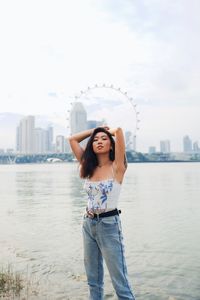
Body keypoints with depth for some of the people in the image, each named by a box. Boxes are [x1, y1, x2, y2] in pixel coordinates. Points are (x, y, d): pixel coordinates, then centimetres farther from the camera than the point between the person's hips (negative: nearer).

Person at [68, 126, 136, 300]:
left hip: (109, 225, -6)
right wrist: (95, 130, 11)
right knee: (93, 279, 19)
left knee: (119, 281, 1)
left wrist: (110, 131, 0)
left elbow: (119, 131, -21)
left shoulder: (117, 167, -10)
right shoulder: (89, 167, 4)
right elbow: (72, 139, 10)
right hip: (88, 224, 6)